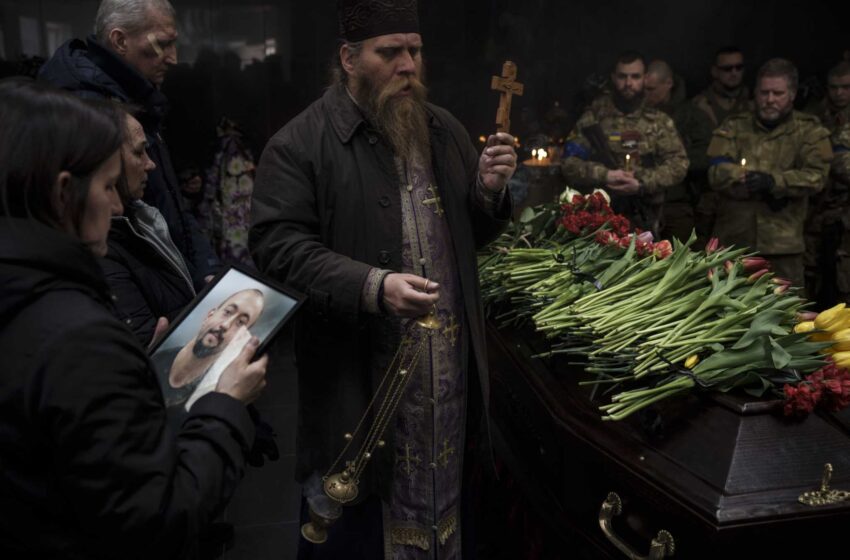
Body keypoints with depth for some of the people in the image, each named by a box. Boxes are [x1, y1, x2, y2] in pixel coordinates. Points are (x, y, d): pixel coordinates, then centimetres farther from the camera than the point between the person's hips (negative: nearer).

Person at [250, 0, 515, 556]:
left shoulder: (445, 130, 10)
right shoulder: (300, 144, -9)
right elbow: (279, 246, -16)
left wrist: (489, 191, -4)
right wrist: (372, 286, -28)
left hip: (449, 369, 5)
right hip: (357, 376, -5)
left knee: (447, 489, 22)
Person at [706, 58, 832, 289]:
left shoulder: (809, 130, 6)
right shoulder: (734, 127, 8)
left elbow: (815, 176, -7)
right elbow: (717, 173, -5)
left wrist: (772, 181, -24)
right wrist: (765, 188, -15)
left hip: (783, 242, -1)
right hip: (733, 238, 1)